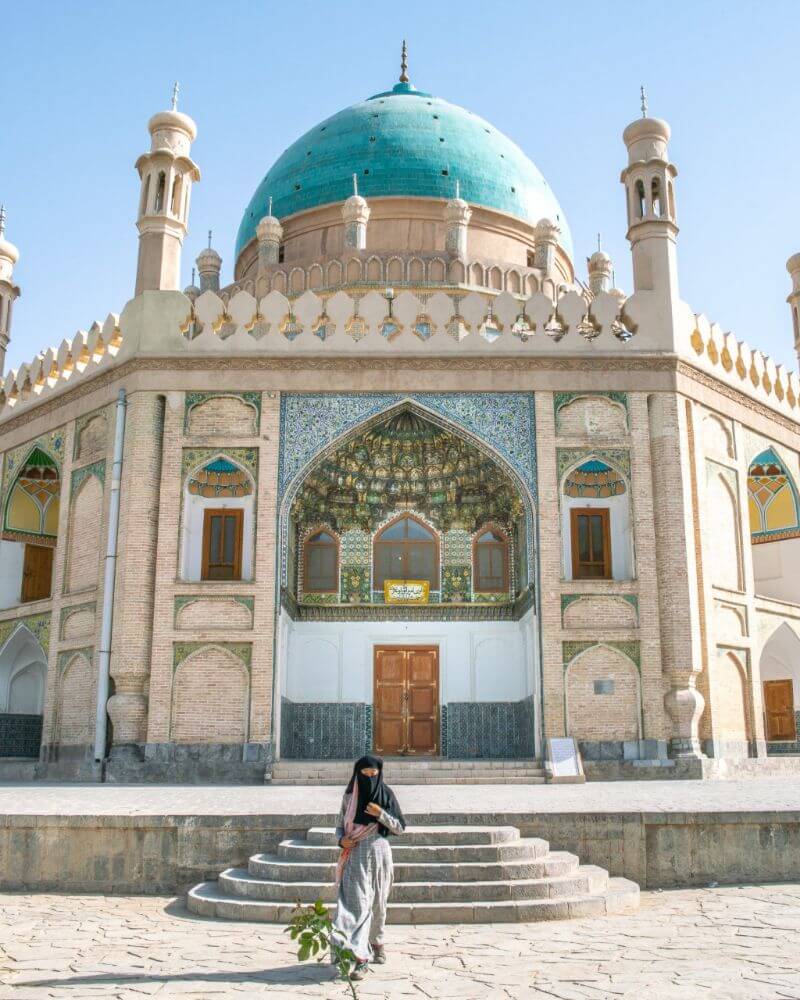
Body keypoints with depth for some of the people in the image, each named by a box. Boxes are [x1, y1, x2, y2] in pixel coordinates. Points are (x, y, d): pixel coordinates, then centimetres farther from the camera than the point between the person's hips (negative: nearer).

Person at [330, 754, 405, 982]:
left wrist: (381, 814, -17)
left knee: (378, 902, 13)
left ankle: (377, 942, 36)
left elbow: (400, 827, -2)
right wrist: (341, 840, -12)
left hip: (379, 853, 1)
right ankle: (361, 958, -12)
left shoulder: (386, 794, -1)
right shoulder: (349, 796, 2)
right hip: (356, 855, -1)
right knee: (358, 903, -11)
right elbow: (340, 826, 9)